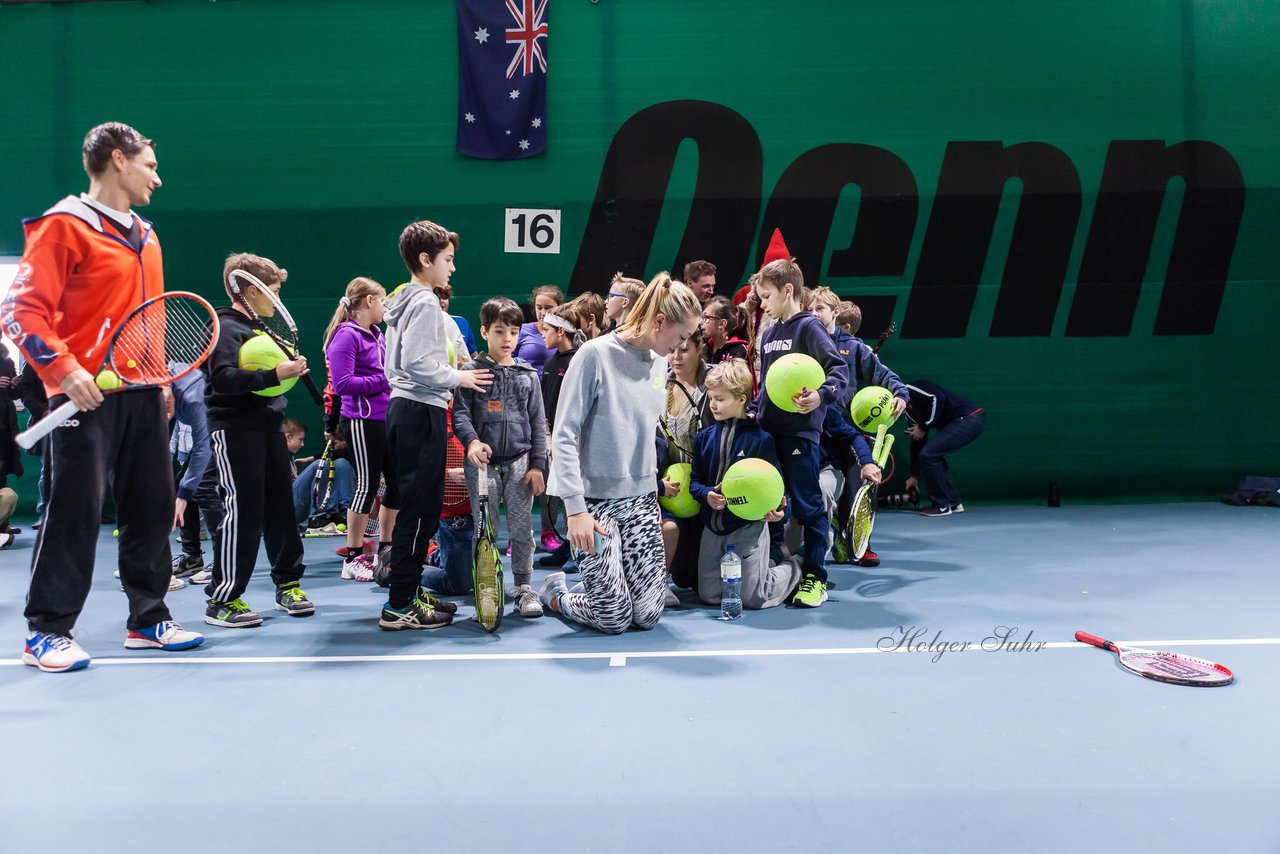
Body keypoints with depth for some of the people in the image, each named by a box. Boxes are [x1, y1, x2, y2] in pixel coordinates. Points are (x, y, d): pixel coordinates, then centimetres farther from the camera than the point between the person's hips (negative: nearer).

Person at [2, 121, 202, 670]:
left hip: (144, 395, 8)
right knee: (74, 512, -3)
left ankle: (148, 620, 21)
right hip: (87, 395, -7)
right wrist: (64, 369, -21)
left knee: (152, 509, 10)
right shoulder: (64, 225, -6)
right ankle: (47, 632, 9)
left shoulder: (144, 236, 18)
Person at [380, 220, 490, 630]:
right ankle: (399, 606, -3)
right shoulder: (424, 303, -13)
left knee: (420, 506, 15)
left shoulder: (403, 300, 18)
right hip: (421, 412, -11)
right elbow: (417, 364, -21)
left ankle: (410, 591, 23)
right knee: (419, 507, -7)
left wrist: (451, 376, 19)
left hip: (405, 407, 11)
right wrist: (459, 378, -10)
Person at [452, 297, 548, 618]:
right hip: (483, 462, -1)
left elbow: (538, 423, 9)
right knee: (484, 529, 2)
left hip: (519, 462, 2)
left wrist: (538, 464, 2)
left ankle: (524, 588, 12)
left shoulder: (528, 375, 10)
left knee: (521, 528, 0)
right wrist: (471, 441, -22)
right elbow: (460, 412, -2)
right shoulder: (472, 372, 3)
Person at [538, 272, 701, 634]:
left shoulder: (660, 361, 6)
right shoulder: (596, 354, -14)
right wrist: (576, 508, -18)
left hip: (641, 499, 6)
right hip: (594, 499, -6)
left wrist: (654, 485, 15)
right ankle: (554, 594, 25)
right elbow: (563, 437, -14)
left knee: (647, 614, 1)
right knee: (614, 619, -3)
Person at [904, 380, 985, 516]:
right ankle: (953, 502, 20)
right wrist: (915, 475, 27)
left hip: (969, 419, -10)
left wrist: (923, 427, -10)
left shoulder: (910, 389, -4)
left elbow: (938, 398, -20)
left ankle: (942, 506, -2)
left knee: (928, 454, -10)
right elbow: (916, 442, 25)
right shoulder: (909, 410, 21)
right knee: (934, 455, 16)